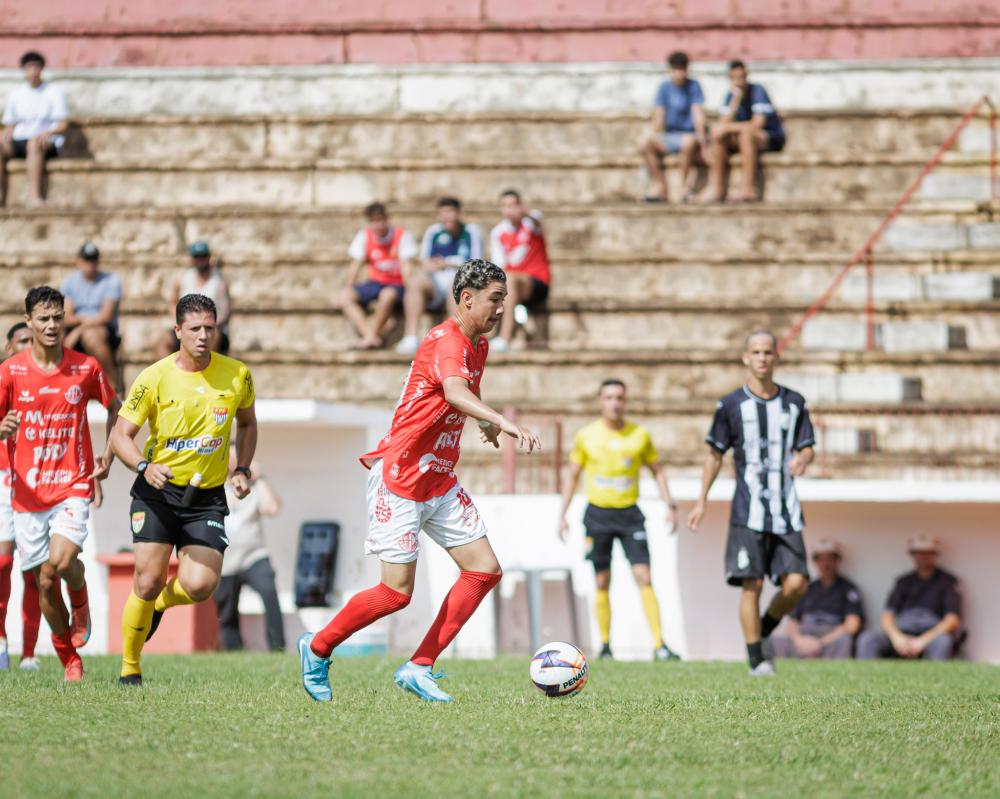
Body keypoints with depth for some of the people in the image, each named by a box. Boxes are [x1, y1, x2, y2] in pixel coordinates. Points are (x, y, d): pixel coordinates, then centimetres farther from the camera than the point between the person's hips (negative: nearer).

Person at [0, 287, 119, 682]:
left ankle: (81, 599, 11)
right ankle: (69, 661, 20)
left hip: (73, 486, -1)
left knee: (62, 560, -24)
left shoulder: (86, 368, 0)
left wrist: (107, 456, 7)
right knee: (45, 583, 3)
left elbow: (115, 408, 17)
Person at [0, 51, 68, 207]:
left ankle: (34, 195, -49)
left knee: (34, 143, -40)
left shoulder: (54, 92, 4)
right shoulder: (16, 93, 15)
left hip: (49, 143, -4)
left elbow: (63, 125, 0)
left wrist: (48, 133, -21)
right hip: (19, 141, 4)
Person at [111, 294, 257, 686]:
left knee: (199, 586, -13)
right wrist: (145, 467, -26)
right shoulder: (154, 378, -9)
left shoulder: (238, 375, -2)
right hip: (157, 491, -2)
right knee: (148, 583, -9)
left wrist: (242, 469, 5)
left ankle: (161, 603, 24)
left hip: (208, 496, 2)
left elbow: (247, 423, 18)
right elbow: (121, 435, -7)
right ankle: (129, 669, 11)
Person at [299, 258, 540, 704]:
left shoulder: (479, 346, 11)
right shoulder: (446, 342, -20)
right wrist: (505, 423, -55)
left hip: (440, 481, 9)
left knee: (485, 570, -1)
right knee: (398, 592, -7)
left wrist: (486, 424, 23)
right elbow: (455, 393, -43)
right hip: (399, 478, -9)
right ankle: (318, 649, 15)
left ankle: (419, 667, 3)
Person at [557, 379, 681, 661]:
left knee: (643, 577, -10)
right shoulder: (586, 436, 2)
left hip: (629, 513, 0)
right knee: (602, 582, 2)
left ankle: (659, 645, -14)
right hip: (598, 513, 0)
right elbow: (572, 475, 11)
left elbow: (657, 469, 13)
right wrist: (563, 515, 7)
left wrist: (669, 505, 3)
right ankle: (605, 645, 12)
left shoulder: (640, 435, 2)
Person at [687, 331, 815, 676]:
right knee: (751, 583, -9)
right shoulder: (731, 405, 1)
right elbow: (715, 454, 9)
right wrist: (702, 501, 7)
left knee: (795, 584, -8)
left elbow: (807, 448, 10)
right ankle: (756, 660, 0)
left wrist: (803, 459, -15)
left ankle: (763, 631, 19)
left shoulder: (794, 403, 8)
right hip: (748, 513, -2)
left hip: (786, 512, 2)